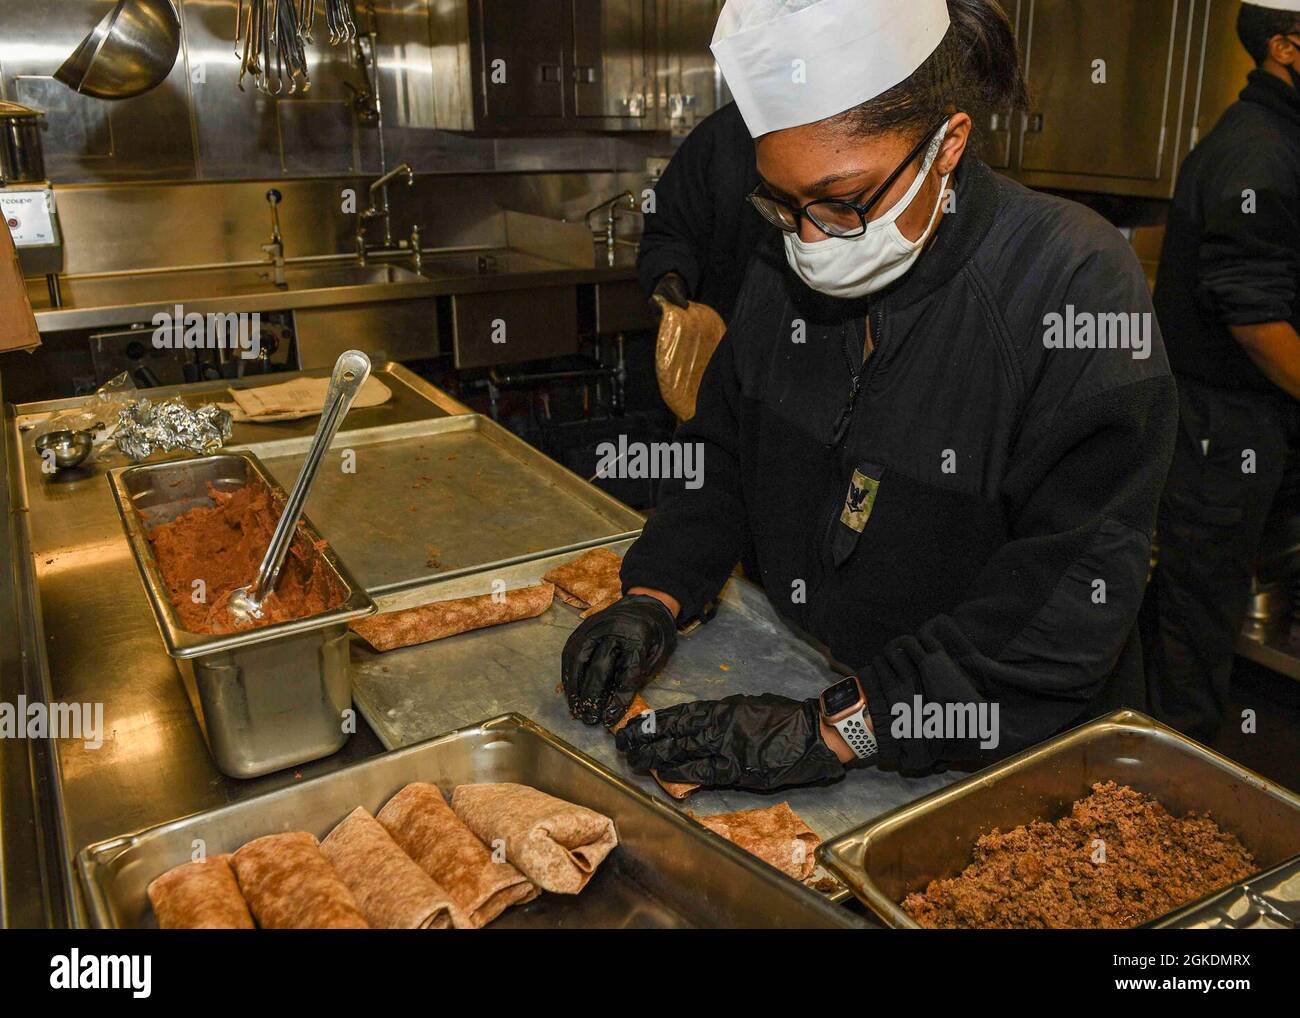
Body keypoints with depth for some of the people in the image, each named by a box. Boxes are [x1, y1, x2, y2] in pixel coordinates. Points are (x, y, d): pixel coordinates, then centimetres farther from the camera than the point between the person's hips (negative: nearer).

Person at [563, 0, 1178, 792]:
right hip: (797, 688, 3)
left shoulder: (1076, 281, -19)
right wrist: (656, 595, -7)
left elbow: (1073, 594, -22)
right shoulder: (787, 265, -1)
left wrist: (838, 728, -27)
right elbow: (722, 450, 9)